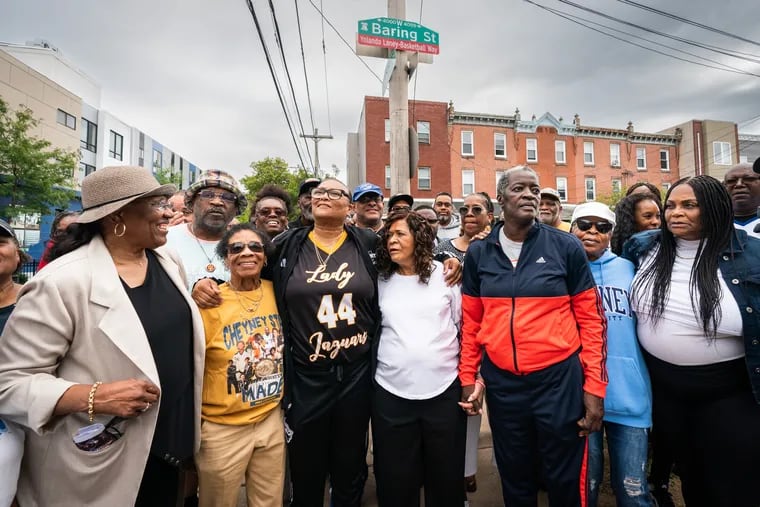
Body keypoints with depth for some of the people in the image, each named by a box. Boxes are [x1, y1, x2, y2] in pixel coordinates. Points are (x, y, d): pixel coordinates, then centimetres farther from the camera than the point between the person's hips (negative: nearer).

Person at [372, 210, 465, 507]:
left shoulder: (445, 274, -1)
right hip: (391, 393, 1)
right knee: (396, 480, 15)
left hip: (444, 390, -1)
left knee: (446, 475, 16)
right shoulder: (380, 280, 3)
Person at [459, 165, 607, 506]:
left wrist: (594, 385, -4)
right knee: (514, 479, 21)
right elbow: (471, 322, 5)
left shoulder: (566, 247, -5)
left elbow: (590, 319, -2)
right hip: (501, 381, 2)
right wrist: (467, 376, 4)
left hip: (559, 378, -1)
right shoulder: (479, 254, 0)